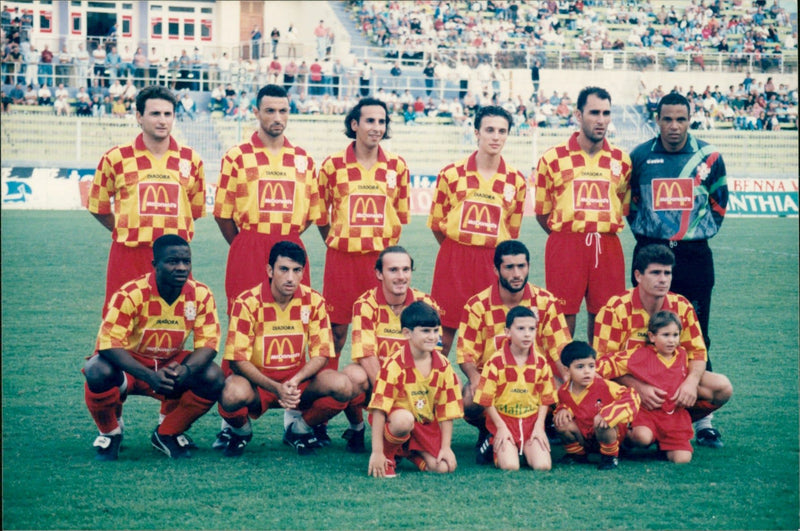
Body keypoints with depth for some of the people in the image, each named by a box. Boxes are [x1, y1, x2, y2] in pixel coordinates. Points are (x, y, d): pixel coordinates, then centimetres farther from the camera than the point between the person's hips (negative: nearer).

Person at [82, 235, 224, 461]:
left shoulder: (201, 294, -13)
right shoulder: (131, 294, -24)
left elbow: (208, 343, -13)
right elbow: (109, 343, -29)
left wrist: (186, 370, -36)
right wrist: (150, 376, -42)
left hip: (171, 365, 3)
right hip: (129, 364, -3)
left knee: (214, 379, -23)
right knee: (98, 372, -36)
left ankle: (167, 434, 3)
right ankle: (110, 433, -2)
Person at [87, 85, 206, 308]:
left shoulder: (191, 160, 8)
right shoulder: (116, 159, 2)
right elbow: (98, 207, 11)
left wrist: (171, 234, 10)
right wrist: (128, 232, 10)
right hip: (129, 256, -2)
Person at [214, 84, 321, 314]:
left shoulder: (304, 159, 12)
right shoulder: (237, 157, 2)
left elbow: (311, 213, 17)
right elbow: (222, 213, 4)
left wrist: (286, 239, 11)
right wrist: (249, 245, 9)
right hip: (249, 252, -3)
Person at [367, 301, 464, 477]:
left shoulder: (443, 366, -4)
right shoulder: (394, 364, -19)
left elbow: (447, 410, 2)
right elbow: (379, 409, -21)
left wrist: (446, 447, -5)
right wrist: (377, 452, -24)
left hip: (426, 425, 4)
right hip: (396, 419, -4)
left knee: (445, 467, -16)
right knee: (404, 420, -39)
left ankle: (411, 453, 14)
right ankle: (388, 453, -8)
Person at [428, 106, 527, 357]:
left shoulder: (516, 181, 3)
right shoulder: (452, 174, -1)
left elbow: (512, 230, 12)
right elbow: (436, 223, 7)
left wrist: (496, 256, 11)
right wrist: (458, 251, 10)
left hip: (493, 263, 1)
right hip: (454, 261, -1)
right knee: (445, 330, 1)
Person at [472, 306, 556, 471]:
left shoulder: (541, 362, 2)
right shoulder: (496, 362, -8)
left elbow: (546, 398, 8)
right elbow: (487, 399, -5)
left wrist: (539, 425, -4)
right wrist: (501, 427, -10)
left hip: (532, 421, 3)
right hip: (503, 420, -3)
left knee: (543, 465, -18)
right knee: (510, 466, -21)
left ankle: (526, 450, 14)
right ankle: (493, 445, 11)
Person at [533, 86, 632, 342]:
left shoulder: (621, 160, 8)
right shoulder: (553, 159, 1)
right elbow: (542, 213, 6)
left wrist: (601, 234, 8)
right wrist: (568, 237, 3)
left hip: (608, 246, 2)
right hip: (565, 244, -2)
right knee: (564, 315, -2)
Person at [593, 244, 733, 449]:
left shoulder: (681, 306, -3)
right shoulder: (616, 309, -15)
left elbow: (697, 352, 0)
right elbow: (605, 360, -18)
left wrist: (691, 381, -23)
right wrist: (640, 388, -32)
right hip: (629, 383, -4)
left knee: (722, 387, -19)